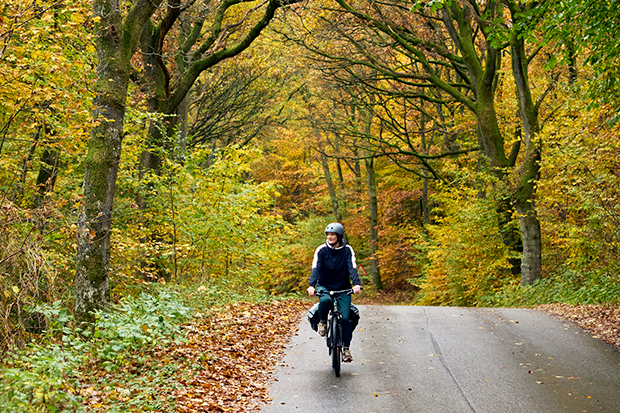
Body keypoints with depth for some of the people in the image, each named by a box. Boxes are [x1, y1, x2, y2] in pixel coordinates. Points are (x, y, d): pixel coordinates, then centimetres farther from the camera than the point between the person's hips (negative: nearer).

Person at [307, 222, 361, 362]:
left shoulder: (347, 250, -6)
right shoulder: (321, 249, -7)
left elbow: (352, 268, -17)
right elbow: (316, 268, -17)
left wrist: (356, 284, -34)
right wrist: (311, 285, -33)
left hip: (343, 288, 1)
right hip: (324, 286, 0)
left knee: (346, 317, -12)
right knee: (325, 300, -36)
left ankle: (346, 348, 1)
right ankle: (322, 322, -8)